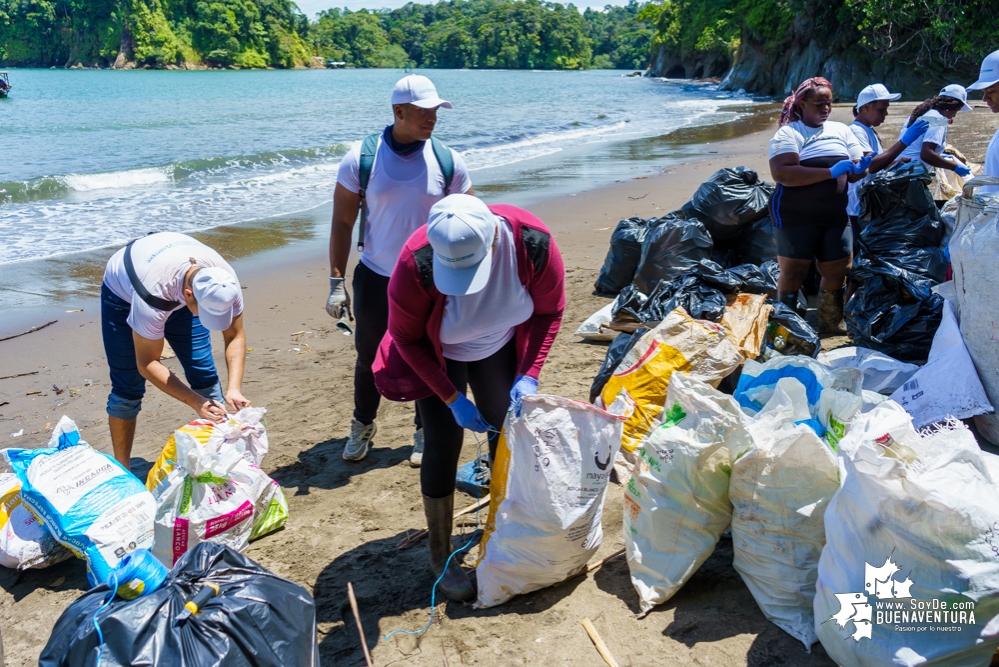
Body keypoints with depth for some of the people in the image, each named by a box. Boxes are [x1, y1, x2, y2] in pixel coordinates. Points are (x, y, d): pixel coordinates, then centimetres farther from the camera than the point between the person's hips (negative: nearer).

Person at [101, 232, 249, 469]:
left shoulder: (224, 281, -34)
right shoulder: (154, 293, -45)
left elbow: (235, 336, -20)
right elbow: (147, 364, -34)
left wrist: (234, 389, -34)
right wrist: (196, 402, -41)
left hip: (177, 294, 4)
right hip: (123, 294, -3)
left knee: (204, 376, -6)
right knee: (128, 388, -5)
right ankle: (121, 470, 9)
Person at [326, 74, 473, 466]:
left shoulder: (448, 162, -6)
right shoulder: (360, 159, -9)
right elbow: (342, 222, -3)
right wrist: (337, 281, -7)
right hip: (375, 280, 0)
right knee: (369, 358, 13)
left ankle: (426, 432, 32)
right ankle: (363, 425, 38)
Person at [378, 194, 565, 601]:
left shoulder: (532, 243, -33)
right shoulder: (417, 265, -39)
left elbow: (549, 311, -14)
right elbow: (406, 337, -22)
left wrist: (528, 375, -21)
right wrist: (452, 399, -23)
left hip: (500, 347, 3)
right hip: (437, 357, -3)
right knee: (443, 446, -5)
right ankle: (440, 556, 10)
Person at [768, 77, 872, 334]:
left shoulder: (841, 130, 12)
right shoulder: (789, 133, -6)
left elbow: (854, 172, 14)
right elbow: (782, 173, -22)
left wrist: (859, 168, -12)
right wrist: (830, 172, -23)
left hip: (836, 216, 5)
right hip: (796, 217, -5)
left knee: (838, 271, 7)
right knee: (793, 274, -1)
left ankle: (832, 324, 25)